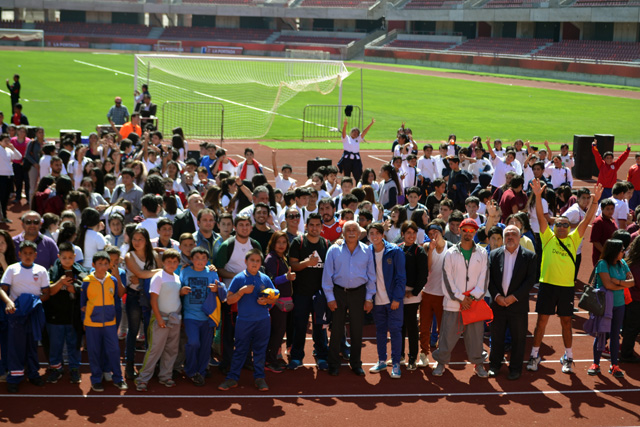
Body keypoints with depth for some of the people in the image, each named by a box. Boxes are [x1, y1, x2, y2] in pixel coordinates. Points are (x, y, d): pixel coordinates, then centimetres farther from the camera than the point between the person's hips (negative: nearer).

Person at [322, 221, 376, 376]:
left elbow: (371, 276, 7)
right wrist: (330, 297, -5)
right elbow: (327, 275, -1)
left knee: (357, 329, 8)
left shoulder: (366, 251, 2)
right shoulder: (334, 250, -2)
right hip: (339, 292, -1)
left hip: (358, 293, 1)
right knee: (336, 329, 2)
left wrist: (369, 298, 3)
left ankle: (356, 364, 21)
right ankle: (334, 365, 13)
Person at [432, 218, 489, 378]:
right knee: (448, 334, 1)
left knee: (476, 334, 6)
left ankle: (478, 364, 20)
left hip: (474, 302, 1)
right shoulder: (451, 253, 1)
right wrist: (460, 298, -8)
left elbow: (484, 277, 2)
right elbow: (447, 278, -2)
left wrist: (474, 296, -9)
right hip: (453, 303, -1)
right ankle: (441, 362, 16)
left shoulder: (482, 253, 6)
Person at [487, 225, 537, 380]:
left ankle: (515, 368, 17)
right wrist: (496, 296, -11)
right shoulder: (494, 254, 5)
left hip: (518, 304, -2)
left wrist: (514, 297, -13)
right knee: (496, 336, 10)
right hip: (498, 303, 2)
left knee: (518, 338, 5)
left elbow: (531, 280, -6)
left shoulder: (529, 256, -1)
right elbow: (489, 278, 2)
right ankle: (495, 365, 25)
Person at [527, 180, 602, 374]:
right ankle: (534, 355, 14)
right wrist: (538, 196, -19)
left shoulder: (573, 240, 7)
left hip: (567, 287, 1)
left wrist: (595, 201, -10)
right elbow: (541, 217, -7)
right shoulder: (548, 238, 3)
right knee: (541, 321, 4)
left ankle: (568, 358, 19)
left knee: (566, 322, 9)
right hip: (547, 285, -1)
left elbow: (587, 220, 0)